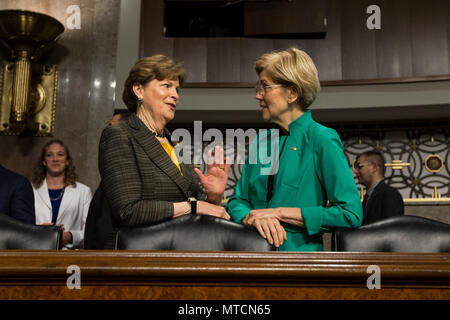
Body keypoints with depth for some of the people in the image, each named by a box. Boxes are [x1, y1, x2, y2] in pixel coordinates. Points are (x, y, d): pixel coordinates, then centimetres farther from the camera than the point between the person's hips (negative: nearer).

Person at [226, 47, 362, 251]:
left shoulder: (322, 140, -5)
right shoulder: (259, 142, 11)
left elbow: (351, 214, -11)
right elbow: (237, 203, 13)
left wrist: (279, 212, -10)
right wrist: (253, 218, -10)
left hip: (301, 249, -4)